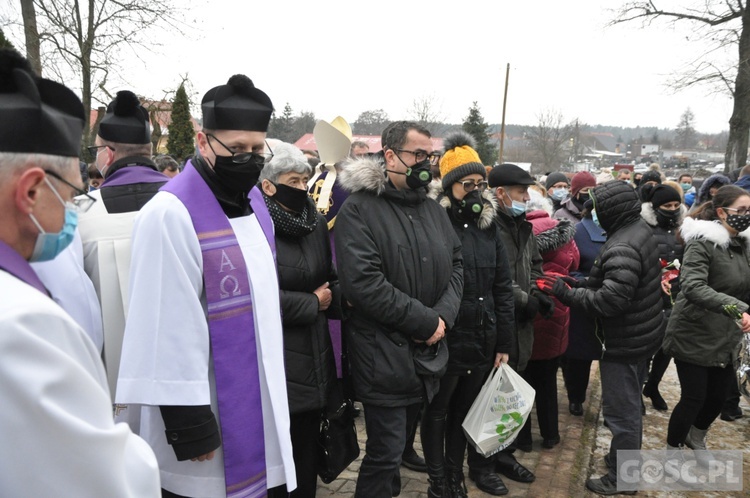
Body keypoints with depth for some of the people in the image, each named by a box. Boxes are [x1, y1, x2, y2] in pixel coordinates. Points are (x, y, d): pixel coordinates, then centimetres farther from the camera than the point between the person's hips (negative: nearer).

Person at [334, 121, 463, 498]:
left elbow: (455, 265, 10)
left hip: (426, 352, 7)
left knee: (395, 444, 22)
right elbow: (362, 282, -23)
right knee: (386, 452, 2)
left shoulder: (433, 209, 10)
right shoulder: (358, 208, -13)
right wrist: (425, 322, -19)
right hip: (383, 355, -6)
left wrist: (444, 315, -10)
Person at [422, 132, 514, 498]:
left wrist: (503, 343, 6)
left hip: (482, 342, 5)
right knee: (437, 412, 12)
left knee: (464, 412, 19)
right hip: (443, 341, -5)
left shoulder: (489, 227, 6)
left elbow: (503, 287, 8)